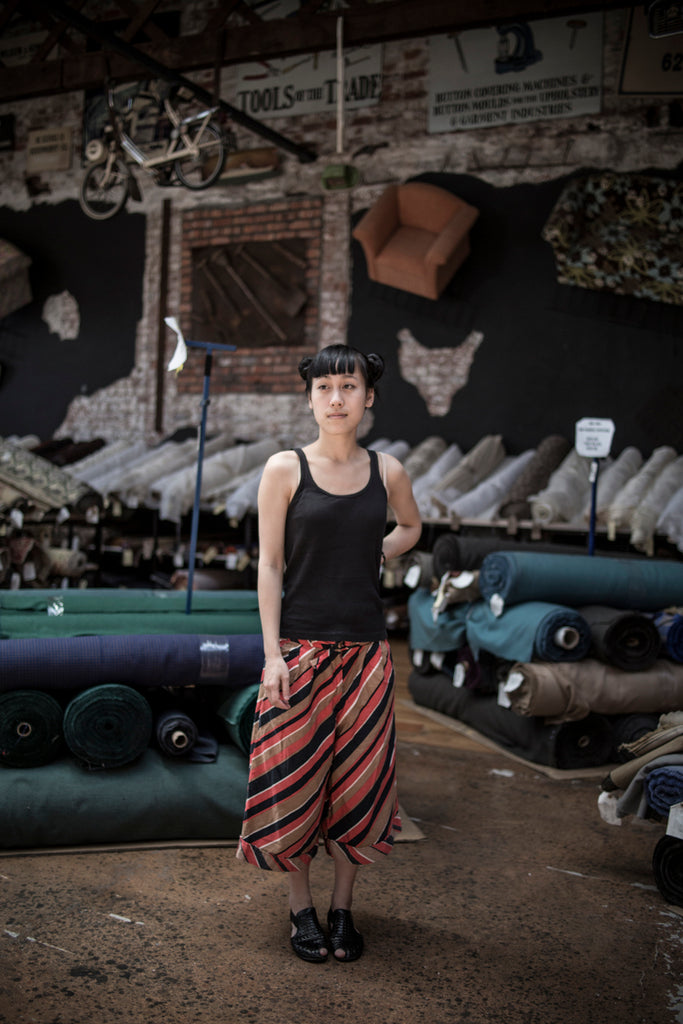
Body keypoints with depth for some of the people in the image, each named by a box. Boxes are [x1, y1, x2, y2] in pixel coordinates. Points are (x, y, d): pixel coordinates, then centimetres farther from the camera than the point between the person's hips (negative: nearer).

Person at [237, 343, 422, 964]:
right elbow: (269, 565, -4)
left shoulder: (387, 471, 4)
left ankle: (343, 906, 27)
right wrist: (272, 654, -9)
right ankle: (302, 907, 25)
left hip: (366, 650, 2)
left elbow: (412, 526, 24)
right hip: (301, 648, -2)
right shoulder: (285, 469, -3)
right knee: (295, 779, 5)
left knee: (361, 780, 8)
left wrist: (377, 551, 4)